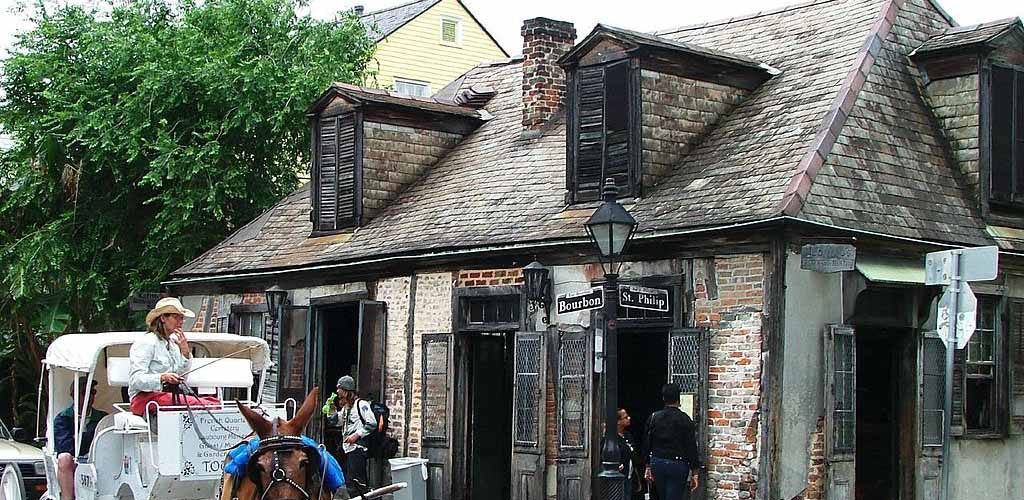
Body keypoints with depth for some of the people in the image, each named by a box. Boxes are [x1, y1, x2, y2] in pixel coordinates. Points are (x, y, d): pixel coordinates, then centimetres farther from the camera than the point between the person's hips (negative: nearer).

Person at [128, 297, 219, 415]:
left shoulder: (173, 343, 19)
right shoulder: (146, 343, -5)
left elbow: (181, 376, 15)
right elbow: (135, 380, -15)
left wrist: (185, 350, 3)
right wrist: (162, 377, -31)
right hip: (145, 399, -7)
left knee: (214, 402, -17)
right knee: (194, 402, -33)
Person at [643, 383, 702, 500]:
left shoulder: (653, 417, 3)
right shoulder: (685, 419, -9)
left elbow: (647, 444, 8)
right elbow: (691, 447, -9)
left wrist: (648, 466, 16)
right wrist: (695, 473, -4)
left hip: (657, 464, 4)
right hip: (677, 464, -4)